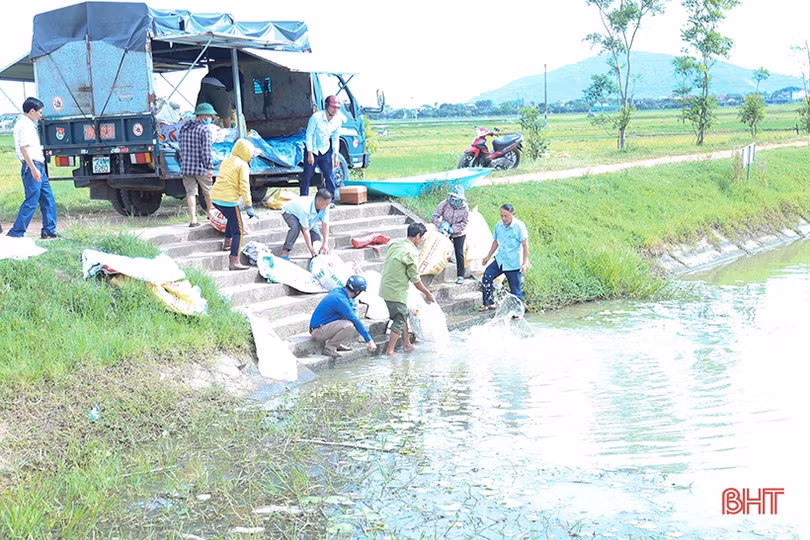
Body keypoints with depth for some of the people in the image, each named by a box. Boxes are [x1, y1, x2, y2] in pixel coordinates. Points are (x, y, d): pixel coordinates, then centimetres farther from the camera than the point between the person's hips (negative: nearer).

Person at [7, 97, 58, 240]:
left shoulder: (28, 124, 18)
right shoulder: (24, 125, -13)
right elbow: (24, 148, -20)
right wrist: (33, 169, -24)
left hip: (37, 166, 10)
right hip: (32, 166, -10)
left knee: (48, 199, 12)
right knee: (31, 202, -9)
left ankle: (49, 231, 16)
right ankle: (15, 234, -5)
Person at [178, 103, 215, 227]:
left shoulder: (183, 128, 12)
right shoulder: (204, 129, -10)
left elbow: (181, 148, 16)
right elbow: (206, 151, -17)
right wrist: (210, 167, -18)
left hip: (186, 167, 5)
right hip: (201, 168, -5)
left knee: (190, 192, 3)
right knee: (208, 192, 14)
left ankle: (193, 219, -6)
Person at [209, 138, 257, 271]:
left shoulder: (226, 161, 17)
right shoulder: (243, 165, -6)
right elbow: (244, 186, -13)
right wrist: (249, 206, -12)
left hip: (215, 197, 8)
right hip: (228, 200, -8)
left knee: (232, 219, 34)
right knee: (238, 230, -4)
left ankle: (227, 244, 43)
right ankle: (234, 262, -11)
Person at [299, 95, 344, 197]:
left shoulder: (338, 120, -6)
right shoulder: (316, 117, -21)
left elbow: (336, 139, 5)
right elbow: (309, 135, -15)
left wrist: (336, 156, 3)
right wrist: (310, 154, -17)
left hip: (325, 150, 4)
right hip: (312, 150, -4)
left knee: (329, 175, -2)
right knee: (307, 175, -3)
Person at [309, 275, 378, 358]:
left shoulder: (338, 290, 2)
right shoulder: (340, 300, -24)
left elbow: (352, 309, 18)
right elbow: (356, 322, -20)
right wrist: (369, 340, -14)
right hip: (317, 332, -10)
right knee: (349, 326, -28)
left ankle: (336, 344, 10)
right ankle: (329, 347, -10)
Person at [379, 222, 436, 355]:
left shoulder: (395, 243, 4)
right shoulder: (411, 253, -20)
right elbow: (415, 280, -13)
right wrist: (428, 294, 1)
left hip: (385, 288, 8)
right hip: (397, 292, -8)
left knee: (403, 316, 21)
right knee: (399, 321, 4)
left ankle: (407, 344, 30)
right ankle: (390, 351, 8)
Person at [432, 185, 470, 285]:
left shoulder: (464, 208, -17)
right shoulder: (444, 204, -16)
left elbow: (465, 222, -13)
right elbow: (435, 216, -14)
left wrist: (453, 229, -23)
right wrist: (441, 226, -30)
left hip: (459, 234, -2)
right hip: (445, 233, 2)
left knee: (459, 254, -4)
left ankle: (460, 276, 5)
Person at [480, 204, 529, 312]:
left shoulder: (519, 226, -14)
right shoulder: (499, 225, 3)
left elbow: (525, 245, -13)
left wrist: (524, 263, -17)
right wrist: (488, 256, 20)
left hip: (514, 264, -5)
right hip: (500, 260, 5)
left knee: (515, 290, 1)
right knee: (486, 277, -9)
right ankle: (489, 303, 4)